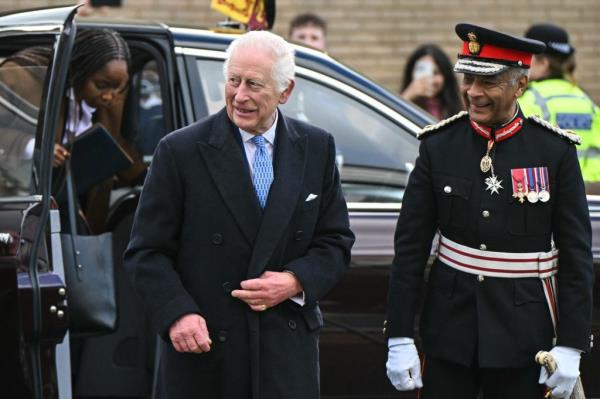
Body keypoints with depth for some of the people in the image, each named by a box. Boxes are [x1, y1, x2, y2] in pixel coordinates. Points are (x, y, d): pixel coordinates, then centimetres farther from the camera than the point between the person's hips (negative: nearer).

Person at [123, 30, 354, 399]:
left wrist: (297, 282, -9)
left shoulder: (316, 148, 6)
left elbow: (336, 240, 10)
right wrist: (177, 313, -18)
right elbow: (147, 252, -3)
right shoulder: (181, 151, -3)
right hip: (203, 352, -2)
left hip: (287, 354, 2)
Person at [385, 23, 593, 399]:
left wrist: (570, 346, -7)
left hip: (523, 337, -1)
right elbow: (410, 247, 1)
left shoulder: (555, 151, -5)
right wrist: (399, 338, -3)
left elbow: (576, 255, -3)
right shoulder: (439, 146, -1)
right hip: (449, 330, 1)